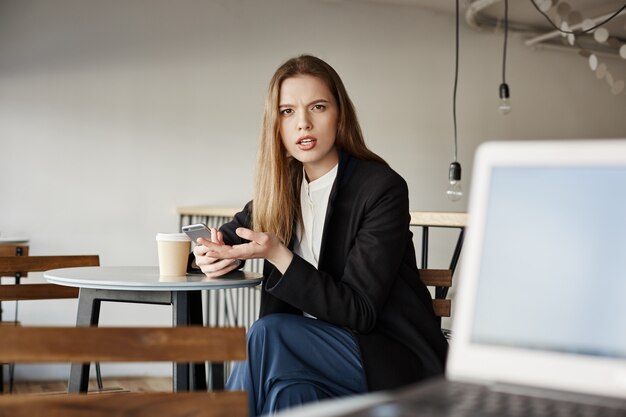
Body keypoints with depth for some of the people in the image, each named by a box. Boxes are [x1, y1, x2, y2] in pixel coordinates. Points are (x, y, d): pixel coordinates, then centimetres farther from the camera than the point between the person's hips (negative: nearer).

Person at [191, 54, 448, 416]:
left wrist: (278, 256, -25)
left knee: (266, 334, -27)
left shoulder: (383, 189, -13)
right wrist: (212, 253, -6)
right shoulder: (283, 186, 5)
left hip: (396, 363, -4)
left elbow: (359, 312, -16)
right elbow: (231, 234, 20)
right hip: (316, 349, 4)